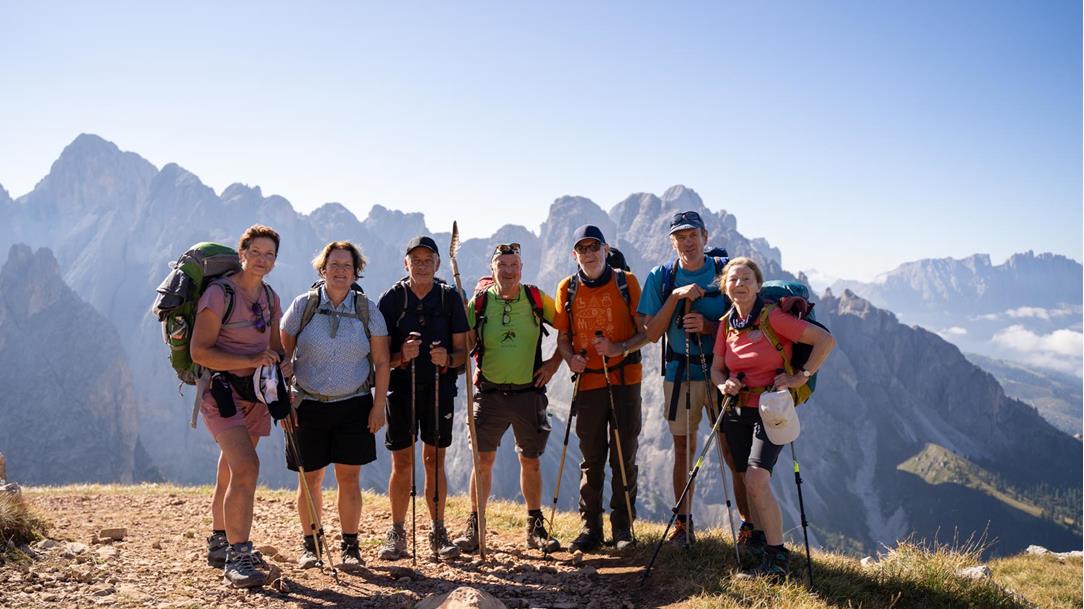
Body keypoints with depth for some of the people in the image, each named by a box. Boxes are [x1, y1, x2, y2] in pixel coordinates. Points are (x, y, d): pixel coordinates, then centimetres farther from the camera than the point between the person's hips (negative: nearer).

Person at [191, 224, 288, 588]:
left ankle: (219, 543, 33)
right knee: (247, 469, -20)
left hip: (253, 393, 7)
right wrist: (251, 361, -24)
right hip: (221, 390, -7)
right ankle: (236, 557, -13)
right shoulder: (219, 293, -13)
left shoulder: (269, 297, 10)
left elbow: (276, 348, 17)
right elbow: (199, 352, -18)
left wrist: (281, 365, -5)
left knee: (231, 472, 17)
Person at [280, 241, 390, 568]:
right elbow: (283, 357, 3)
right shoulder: (303, 305, -1)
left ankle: (350, 546, 16)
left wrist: (378, 405, -2)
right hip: (308, 404, 0)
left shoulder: (368, 310, 1)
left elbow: (382, 363, 3)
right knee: (310, 479, 5)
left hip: (354, 405, 0)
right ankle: (310, 545, 21)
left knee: (349, 478, 2)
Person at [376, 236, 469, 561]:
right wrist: (401, 355, -21)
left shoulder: (450, 297, 2)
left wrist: (448, 358, -18)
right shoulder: (392, 298, 0)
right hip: (401, 386, -1)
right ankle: (396, 534, 15)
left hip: (440, 387, 1)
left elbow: (463, 350, 3)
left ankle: (438, 532, 18)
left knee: (435, 461, 7)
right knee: (402, 462, 2)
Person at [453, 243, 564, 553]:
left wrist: (555, 361, 3)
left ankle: (535, 528, 23)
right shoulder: (479, 302, -2)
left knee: (530, 460, 10)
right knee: (483, 460, 1)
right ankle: (474, 526, 14)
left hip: (529, 392, 1)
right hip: (489, 393, 0)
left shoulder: (536, 299, -1)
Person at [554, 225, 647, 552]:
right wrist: (570, 357, -11)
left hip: (625, 380, -2)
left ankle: (623, 526, 17)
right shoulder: (567, 289, 5)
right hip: (587, 382, 2)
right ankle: (591, 527, 18)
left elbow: (645, 331, -2)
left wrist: (620, 347, -19)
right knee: (591, 459, 8)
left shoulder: (626, 282, -1)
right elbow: (562, 336, 9)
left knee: (624, 457, 5)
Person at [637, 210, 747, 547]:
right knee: (683, 450, 10)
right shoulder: (661, 277, 3)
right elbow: (652, 333, -4)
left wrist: (707, 326, -17)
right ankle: (683, 525, 22)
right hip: (679, 373, 1)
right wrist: (676, 296, -16)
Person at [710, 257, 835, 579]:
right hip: (738, 410, 6)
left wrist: (801, 377, -16)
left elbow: (826, 339, -14)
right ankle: (759, 546, 26)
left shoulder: (773, 317, -13)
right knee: (749, 483, 10)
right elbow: (716, 368, 11)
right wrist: (723, 384, -11)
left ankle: (777, 557, -7)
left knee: (756, 480, -19)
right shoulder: (726, 323, 5)